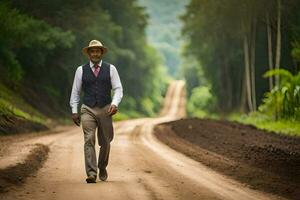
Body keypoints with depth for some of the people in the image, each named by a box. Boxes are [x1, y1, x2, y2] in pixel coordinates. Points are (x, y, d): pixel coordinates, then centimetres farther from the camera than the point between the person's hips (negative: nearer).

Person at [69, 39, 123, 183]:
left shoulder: (110, 69, 4)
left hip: (105, 109, 1)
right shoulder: (81, 70, 5)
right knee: (89, 140, -14)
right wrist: (74, 111, 3)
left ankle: (102, 168, 33)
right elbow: (75, 91, 9)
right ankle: (91, 174, -17)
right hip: (87, 110, -1)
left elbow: (118, 89, 0)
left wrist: (114, 104, -16)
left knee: (105, 142, 9)